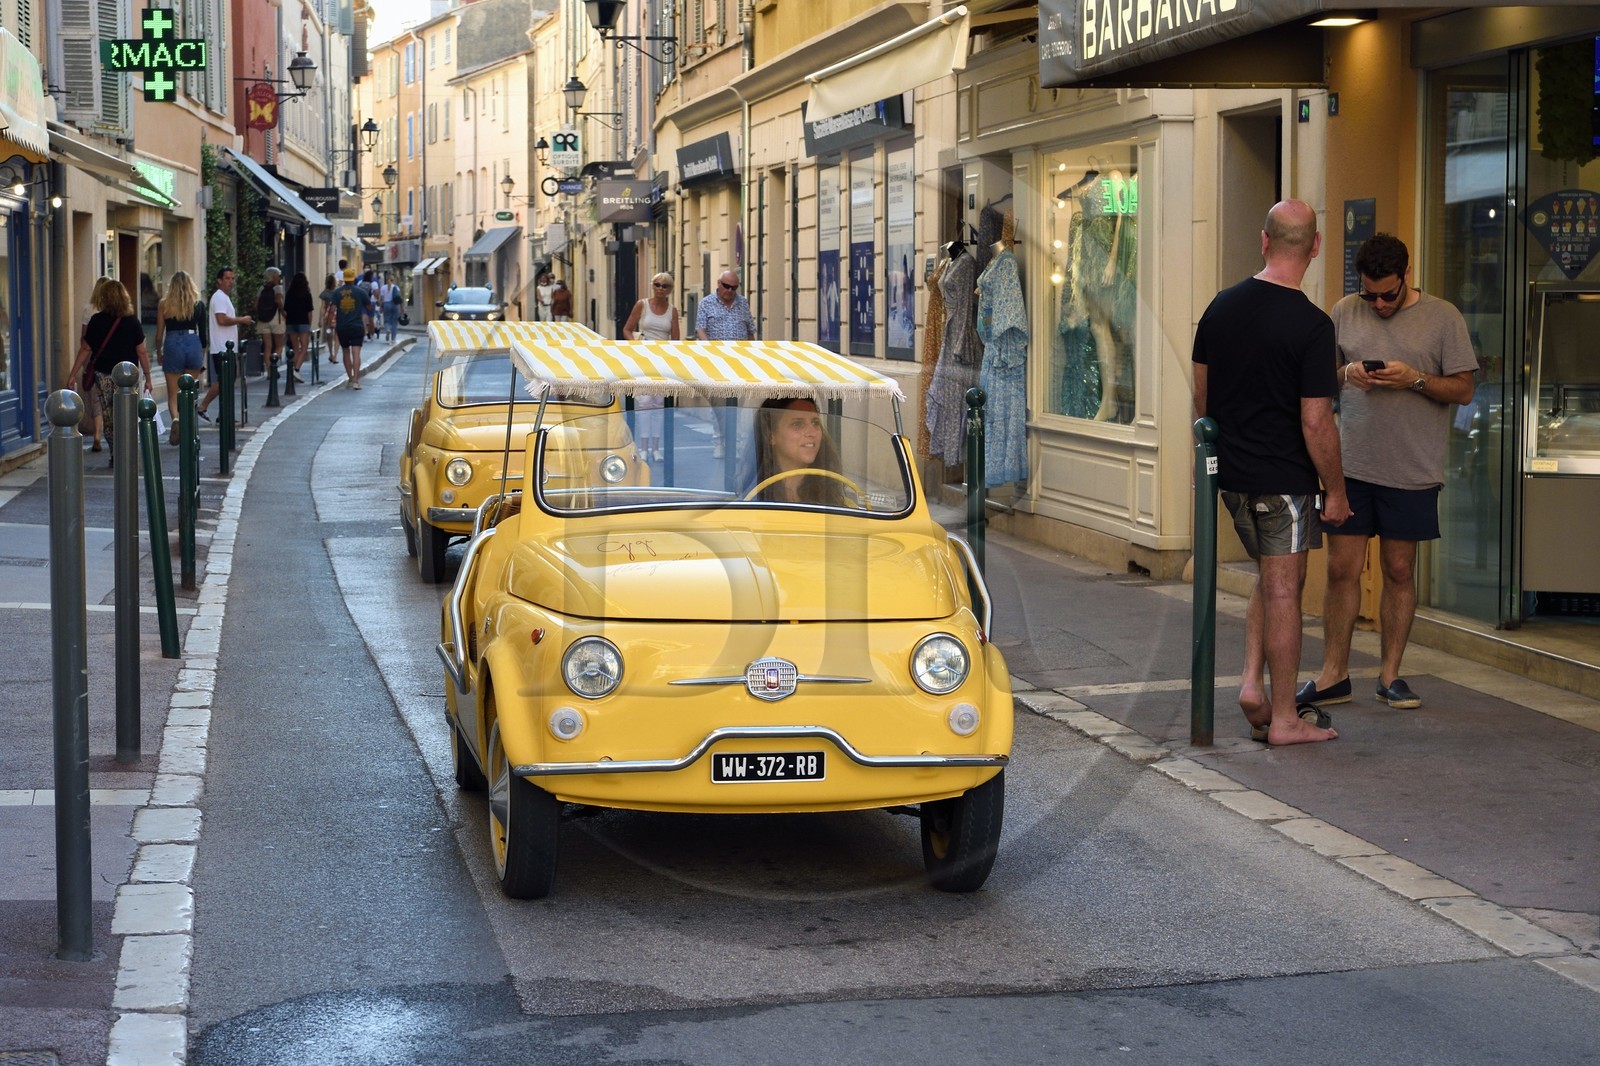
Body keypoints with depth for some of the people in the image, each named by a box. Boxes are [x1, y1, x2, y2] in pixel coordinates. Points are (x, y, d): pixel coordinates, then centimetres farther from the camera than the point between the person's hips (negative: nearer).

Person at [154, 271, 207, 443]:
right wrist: (203, 356, 15)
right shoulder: (199, 304, 3)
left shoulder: (164, 304, 1)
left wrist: (159, 353, 17)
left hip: (173, 346, -1)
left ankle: (175, 419, -24)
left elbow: (159, 334, 3)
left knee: (173, 393, 5)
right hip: (193, 344, 1)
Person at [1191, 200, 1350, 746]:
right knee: (1283, 589, 2)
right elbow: (1316, 422, -17)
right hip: (1284, 477, -6)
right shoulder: (1311, 325, -16)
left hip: (1230, 473, 6)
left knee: (1270, 577, 22)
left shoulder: (1221, 306, 2)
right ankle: (1283, 719, 8)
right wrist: (1335, 491, -6)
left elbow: (1201, 394, 10)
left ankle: (1252, 683, 11)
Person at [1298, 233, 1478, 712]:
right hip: (1351, 464, 2)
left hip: (1412, 470, -1)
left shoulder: (1443, 317, 0)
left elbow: (1463, 389, 0)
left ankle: (1390, 674, 16)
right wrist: (1346, 373, -9)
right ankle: (1334, 674, 10)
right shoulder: (1345, 312, 7)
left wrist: (1414, 379, -16)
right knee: (1341, 569, 1)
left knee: (1399, 571, 6)